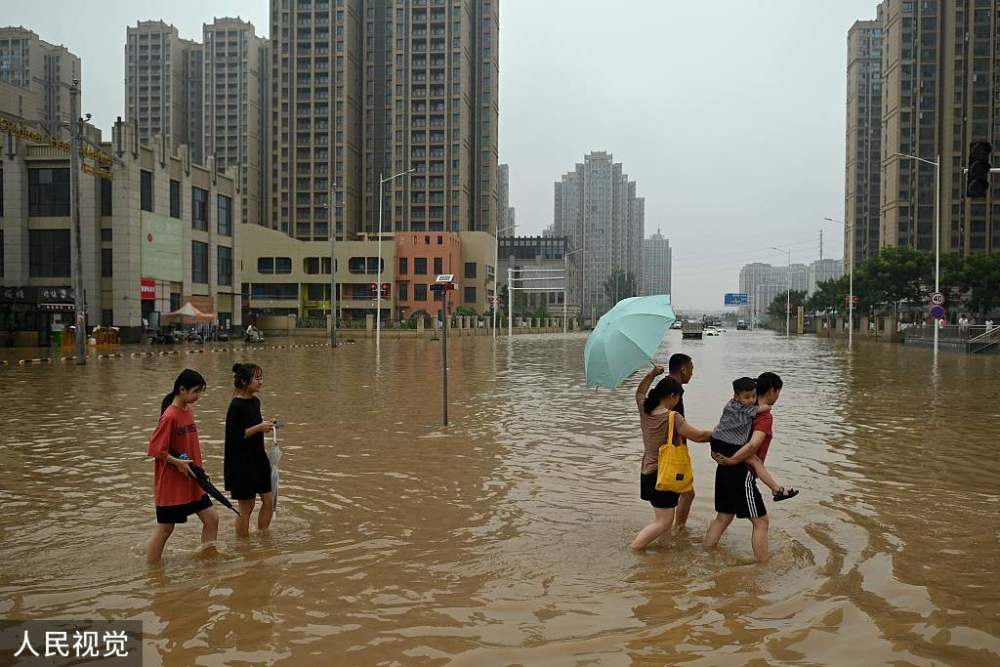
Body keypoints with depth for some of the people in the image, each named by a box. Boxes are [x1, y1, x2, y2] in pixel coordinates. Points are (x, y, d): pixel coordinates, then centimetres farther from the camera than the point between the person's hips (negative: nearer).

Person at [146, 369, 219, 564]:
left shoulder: (188, 411, 6)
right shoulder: (170, 416, -19)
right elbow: (155, 450, -19)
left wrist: (196, 469, 13)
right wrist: (178, 463, -22)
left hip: (191, 482, 8)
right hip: (171, 484, -8)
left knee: (211, 518, 7)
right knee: (165, 528, 4)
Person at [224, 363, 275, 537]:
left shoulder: (255, 401, 7)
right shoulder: (236, 406, -18)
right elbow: (234, 436, -22)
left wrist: (265, 425, 6)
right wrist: (259, 427, -23)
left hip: (258, 459, 8)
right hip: (242, 463, -8)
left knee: (269, 501, 10)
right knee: (246, 507, 4)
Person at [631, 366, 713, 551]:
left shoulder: (645, 411, 0)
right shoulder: (672, 417, -20)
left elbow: (640, 392, 22)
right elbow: (699, 436, -16)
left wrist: (652, 374, 19)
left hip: (647, 473, 9)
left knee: (664, 518, 21)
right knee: (663, 522, -2)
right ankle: (633, 549, -1)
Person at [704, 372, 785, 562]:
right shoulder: (765, 416, -13)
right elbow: (754, 445, -28)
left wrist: (717, 452, 8)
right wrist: (731, 461, -23)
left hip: (724, 471, 8)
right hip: (742, 474, -8)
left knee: (723, 517, 18)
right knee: (761, 522, 4)